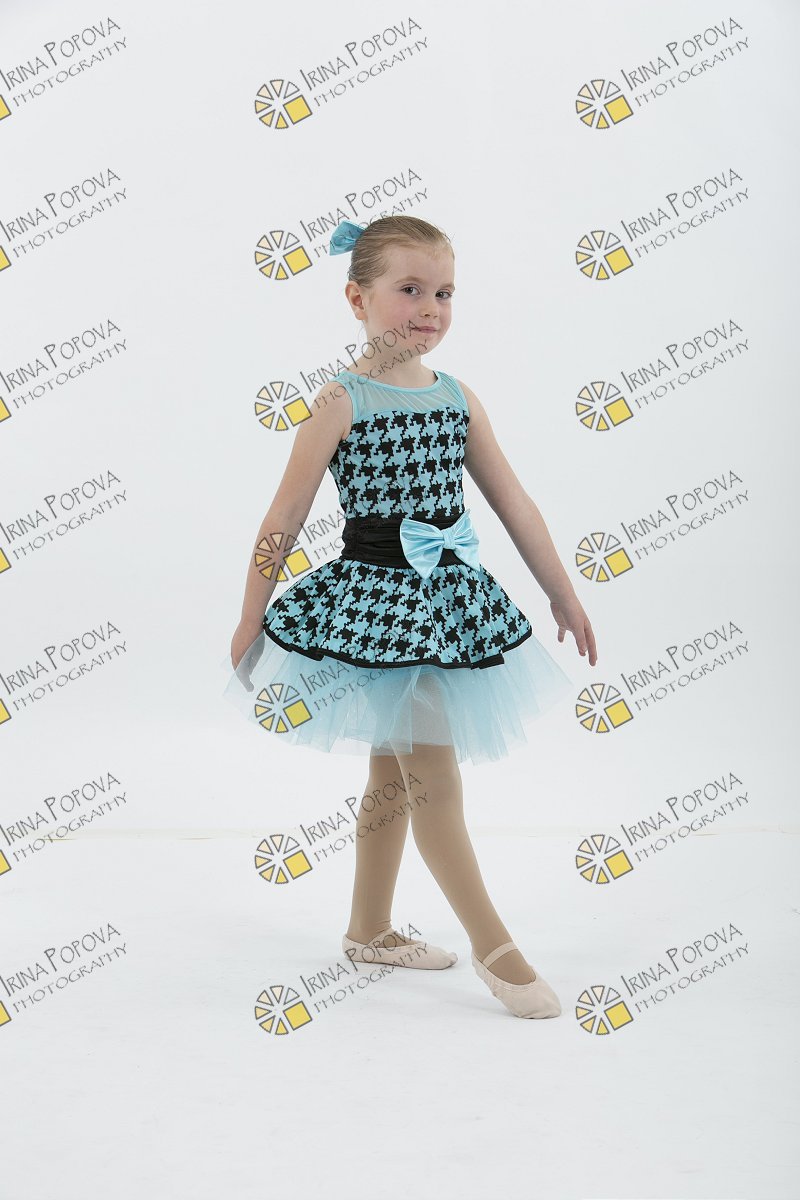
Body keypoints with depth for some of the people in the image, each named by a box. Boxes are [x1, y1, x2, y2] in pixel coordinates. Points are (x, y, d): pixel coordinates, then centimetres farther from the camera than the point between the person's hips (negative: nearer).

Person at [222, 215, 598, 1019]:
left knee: (393, 771, 17)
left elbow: (513, 502, 9)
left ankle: (369, 929, 32)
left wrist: (561, 592, 11)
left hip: (449, 597, 6)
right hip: (376, 599, -6)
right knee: (434, 776, -3)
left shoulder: (458, 398, 5)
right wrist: (250, 620, -3)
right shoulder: (341, 402, -10)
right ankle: (492, 948, 9)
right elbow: (284, 519, -6)